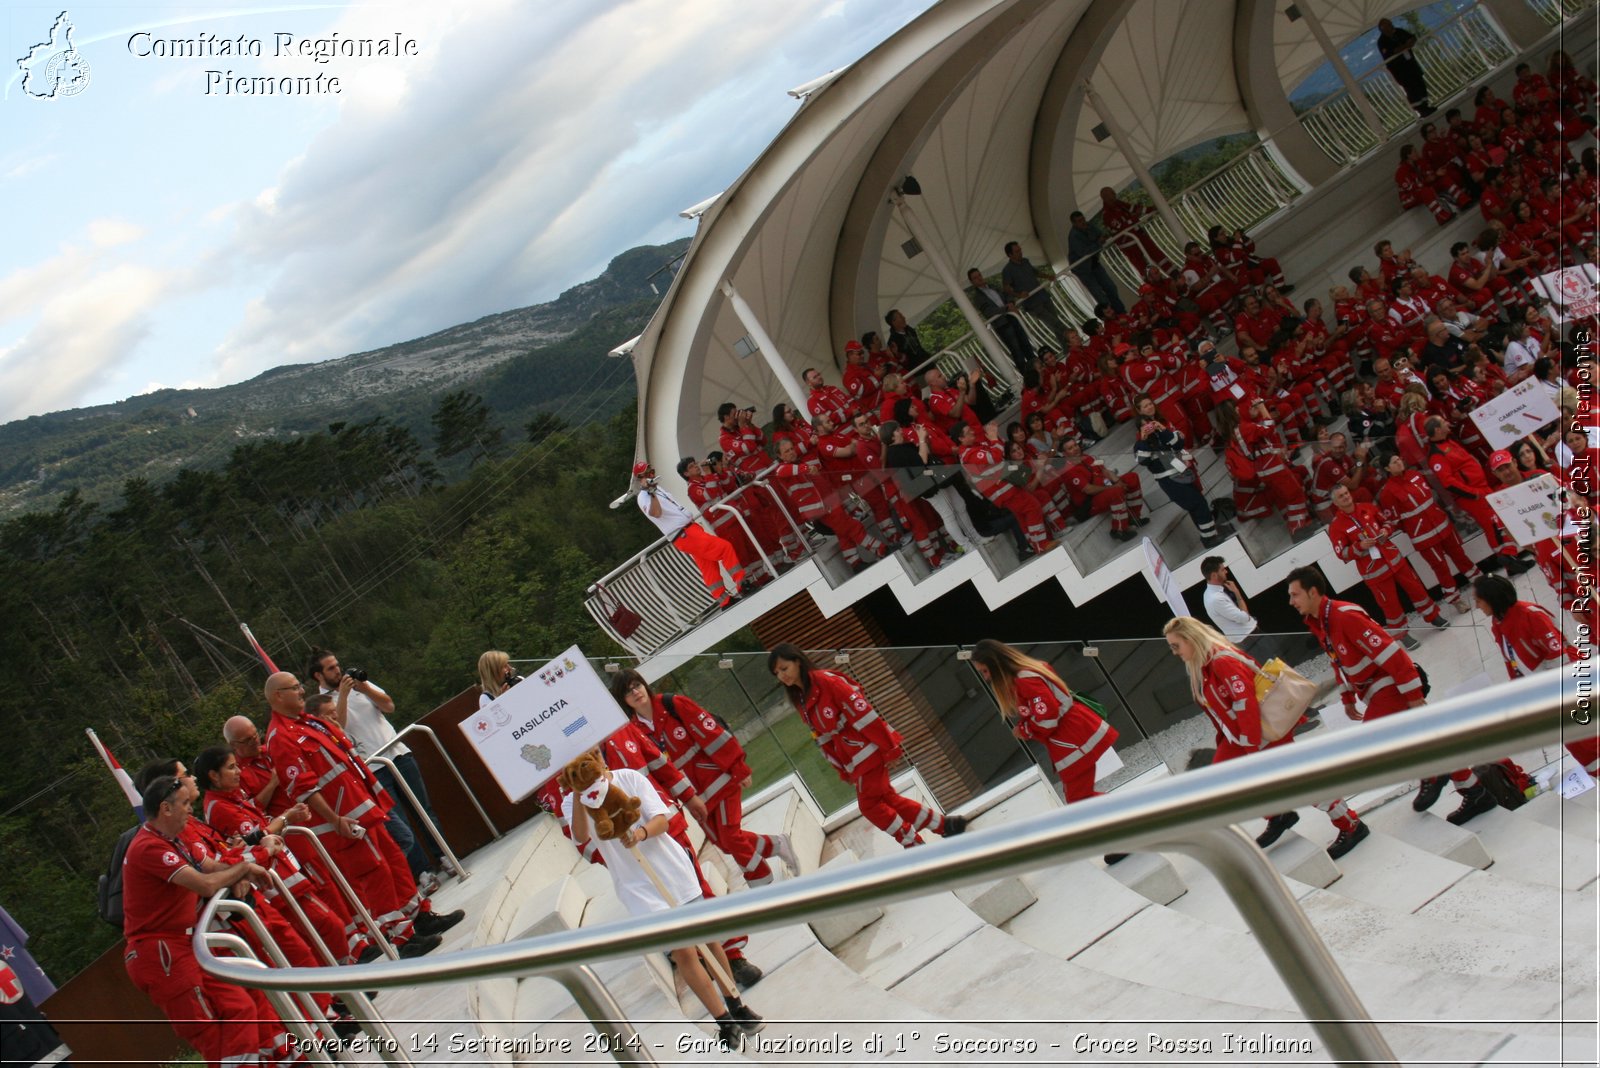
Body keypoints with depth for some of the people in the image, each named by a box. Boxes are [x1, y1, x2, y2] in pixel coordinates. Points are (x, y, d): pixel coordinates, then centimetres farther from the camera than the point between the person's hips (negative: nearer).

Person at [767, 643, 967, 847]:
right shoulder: (801, 701, 9)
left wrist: (889, 748, -19)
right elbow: (825, 740, 14)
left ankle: (916, 847, 10)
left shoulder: (826, 681, -18)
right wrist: (843, 771, 13)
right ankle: (946, 825, 24)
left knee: (870, 804, -4)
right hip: (854, 760, 8)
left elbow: (862, 712, -20)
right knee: (886, 798, 12)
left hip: (868, 750, -8)